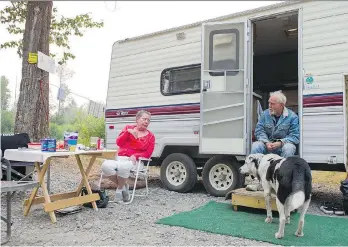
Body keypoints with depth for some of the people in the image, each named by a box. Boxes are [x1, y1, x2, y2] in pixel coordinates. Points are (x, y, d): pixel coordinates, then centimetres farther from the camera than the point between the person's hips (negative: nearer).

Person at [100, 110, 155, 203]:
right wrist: (128, 132, -9)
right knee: (106, 165, -29)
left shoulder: (150, 136, 8)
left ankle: (120, 188, -10)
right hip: (121, 158, 3)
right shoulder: (128, 128, 15)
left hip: (136, 161, -3)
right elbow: (119, 143, 6)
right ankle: (124, 186, -8)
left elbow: (148, 153, 1)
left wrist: (135, 156, -16)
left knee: (122, 166, -39)